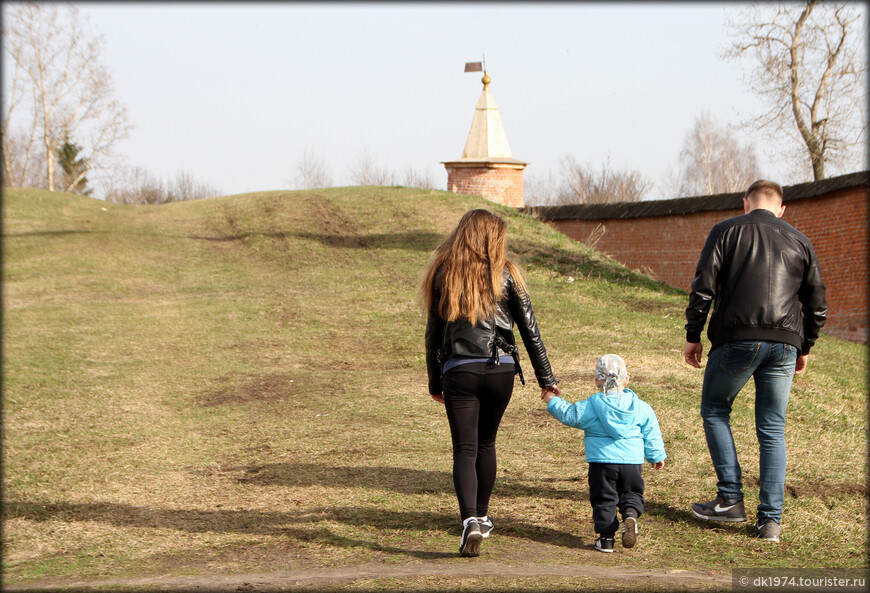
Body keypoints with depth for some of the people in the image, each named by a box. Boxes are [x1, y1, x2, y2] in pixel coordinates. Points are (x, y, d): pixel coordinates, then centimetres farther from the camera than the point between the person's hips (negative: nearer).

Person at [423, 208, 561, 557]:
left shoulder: (443, 274, 4)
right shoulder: (504, 273, 2)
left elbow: (434, 332, 6)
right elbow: (529, 328, 1)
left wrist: (434, 382, 15)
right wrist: (545, 377, 6)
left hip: (458, 372, -1)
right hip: (500, 370, 1)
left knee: (464, 450, -2)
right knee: (486, 443, 20)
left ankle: (470, 521, -21)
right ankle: (482, 517, 29)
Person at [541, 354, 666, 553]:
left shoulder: (590, 406, -3)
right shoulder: (640, 407, 6)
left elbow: (568, 415, 4)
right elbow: (651, 434, 10)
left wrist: (553, 401, 19)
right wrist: (657, 456, 22)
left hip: (602, 460, -2)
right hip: (632, 461, 2)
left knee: (604, 499, 8)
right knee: (631, 494, 16)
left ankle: (606, 537, 3)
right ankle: (630, 515, -14)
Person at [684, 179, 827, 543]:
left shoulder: (726, 231, 6)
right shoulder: (798, 241, 16)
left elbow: (703, 287, -3)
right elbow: (817, 304, 16)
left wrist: (692, 336, 5)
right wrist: (804, 348, 26)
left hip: (737, 339, -3)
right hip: (784, 343, 3)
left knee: (714, 410, 16)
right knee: (772, 430, 10)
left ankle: (730, 499, 9)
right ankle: (770, 519, 6)